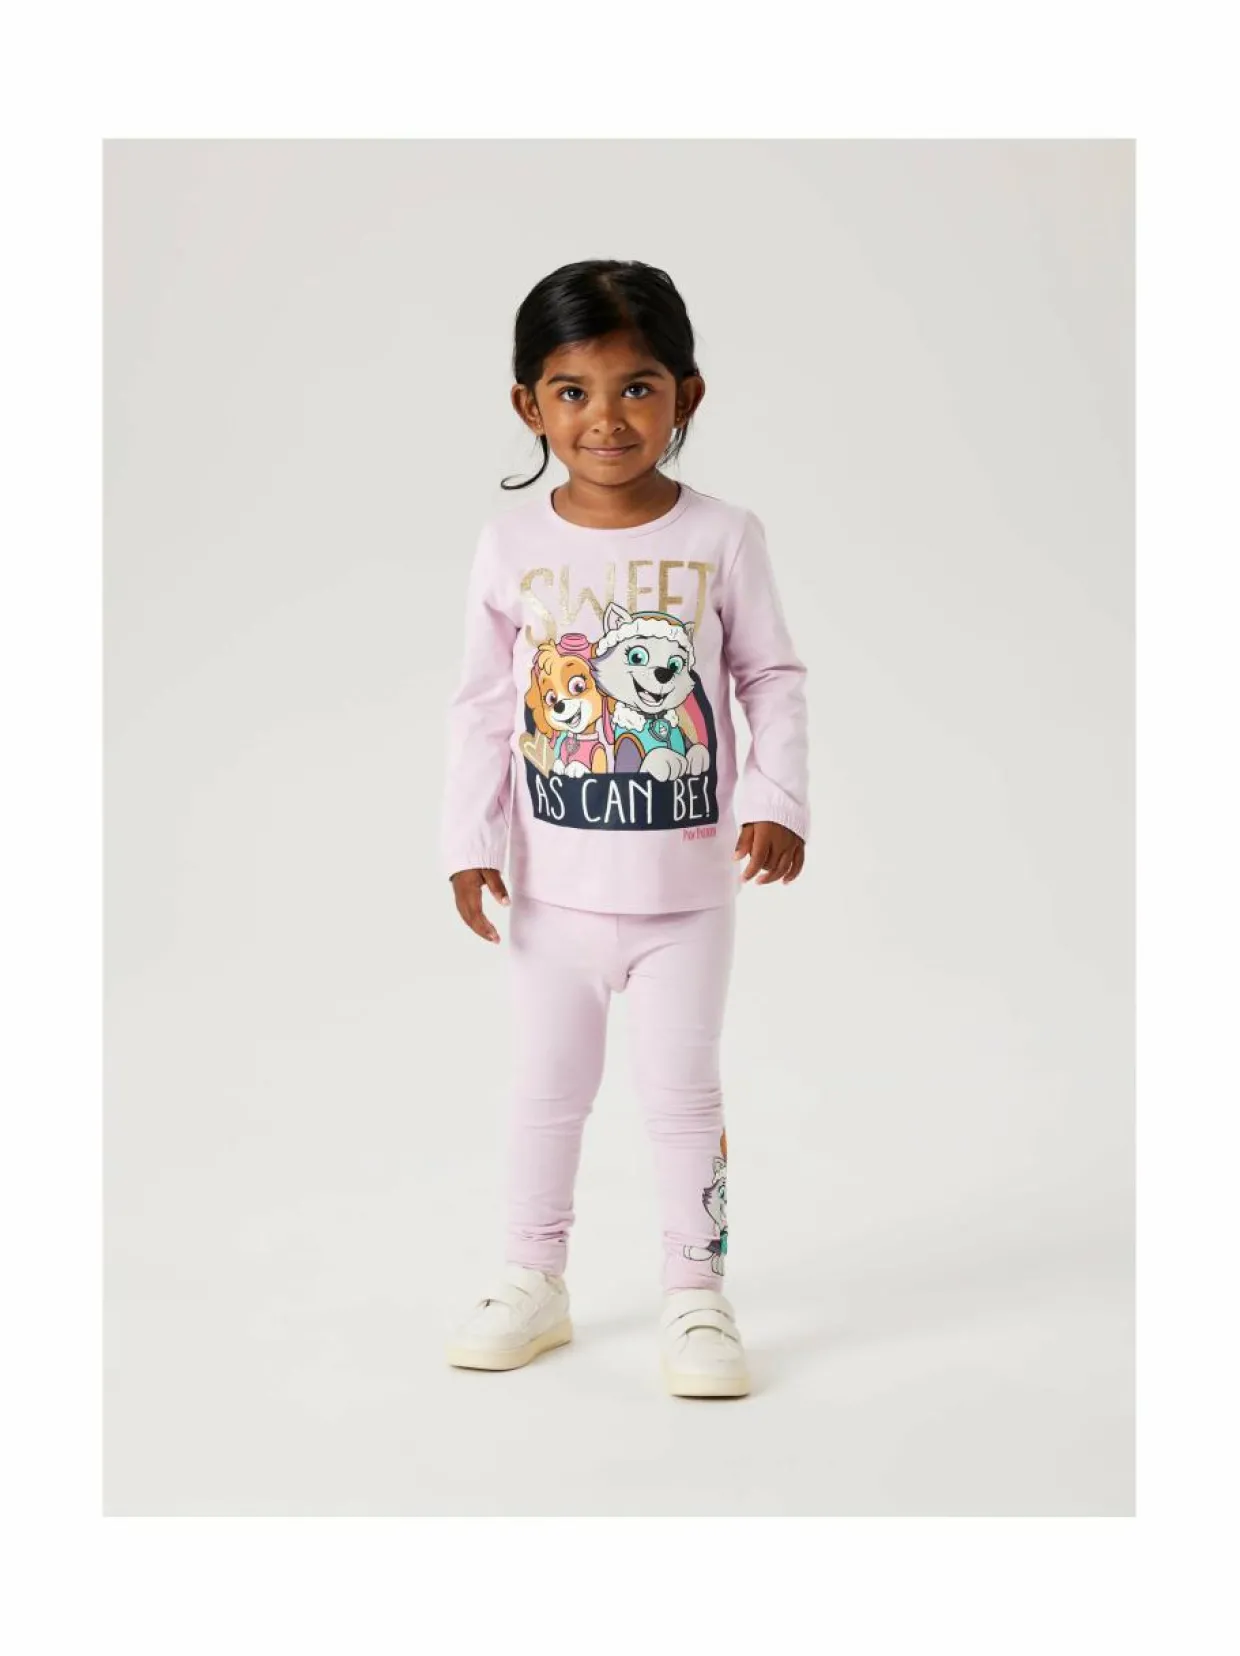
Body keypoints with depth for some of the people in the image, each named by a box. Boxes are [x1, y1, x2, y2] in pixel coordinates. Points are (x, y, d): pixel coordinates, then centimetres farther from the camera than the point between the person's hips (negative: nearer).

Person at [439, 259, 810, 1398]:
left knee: (684, 1090, 8)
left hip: (686, 883, -2)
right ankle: (535, 1282, 31)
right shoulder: (511, 545, -4)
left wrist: (777, 801, -12)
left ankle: (696, 1296, 21)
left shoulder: (723, 537, -7)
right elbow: (483, 704, 1)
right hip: (553, 886, 2)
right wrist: (471, 842, -2)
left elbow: (773, 678, 0)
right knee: (547, 1090, 15)